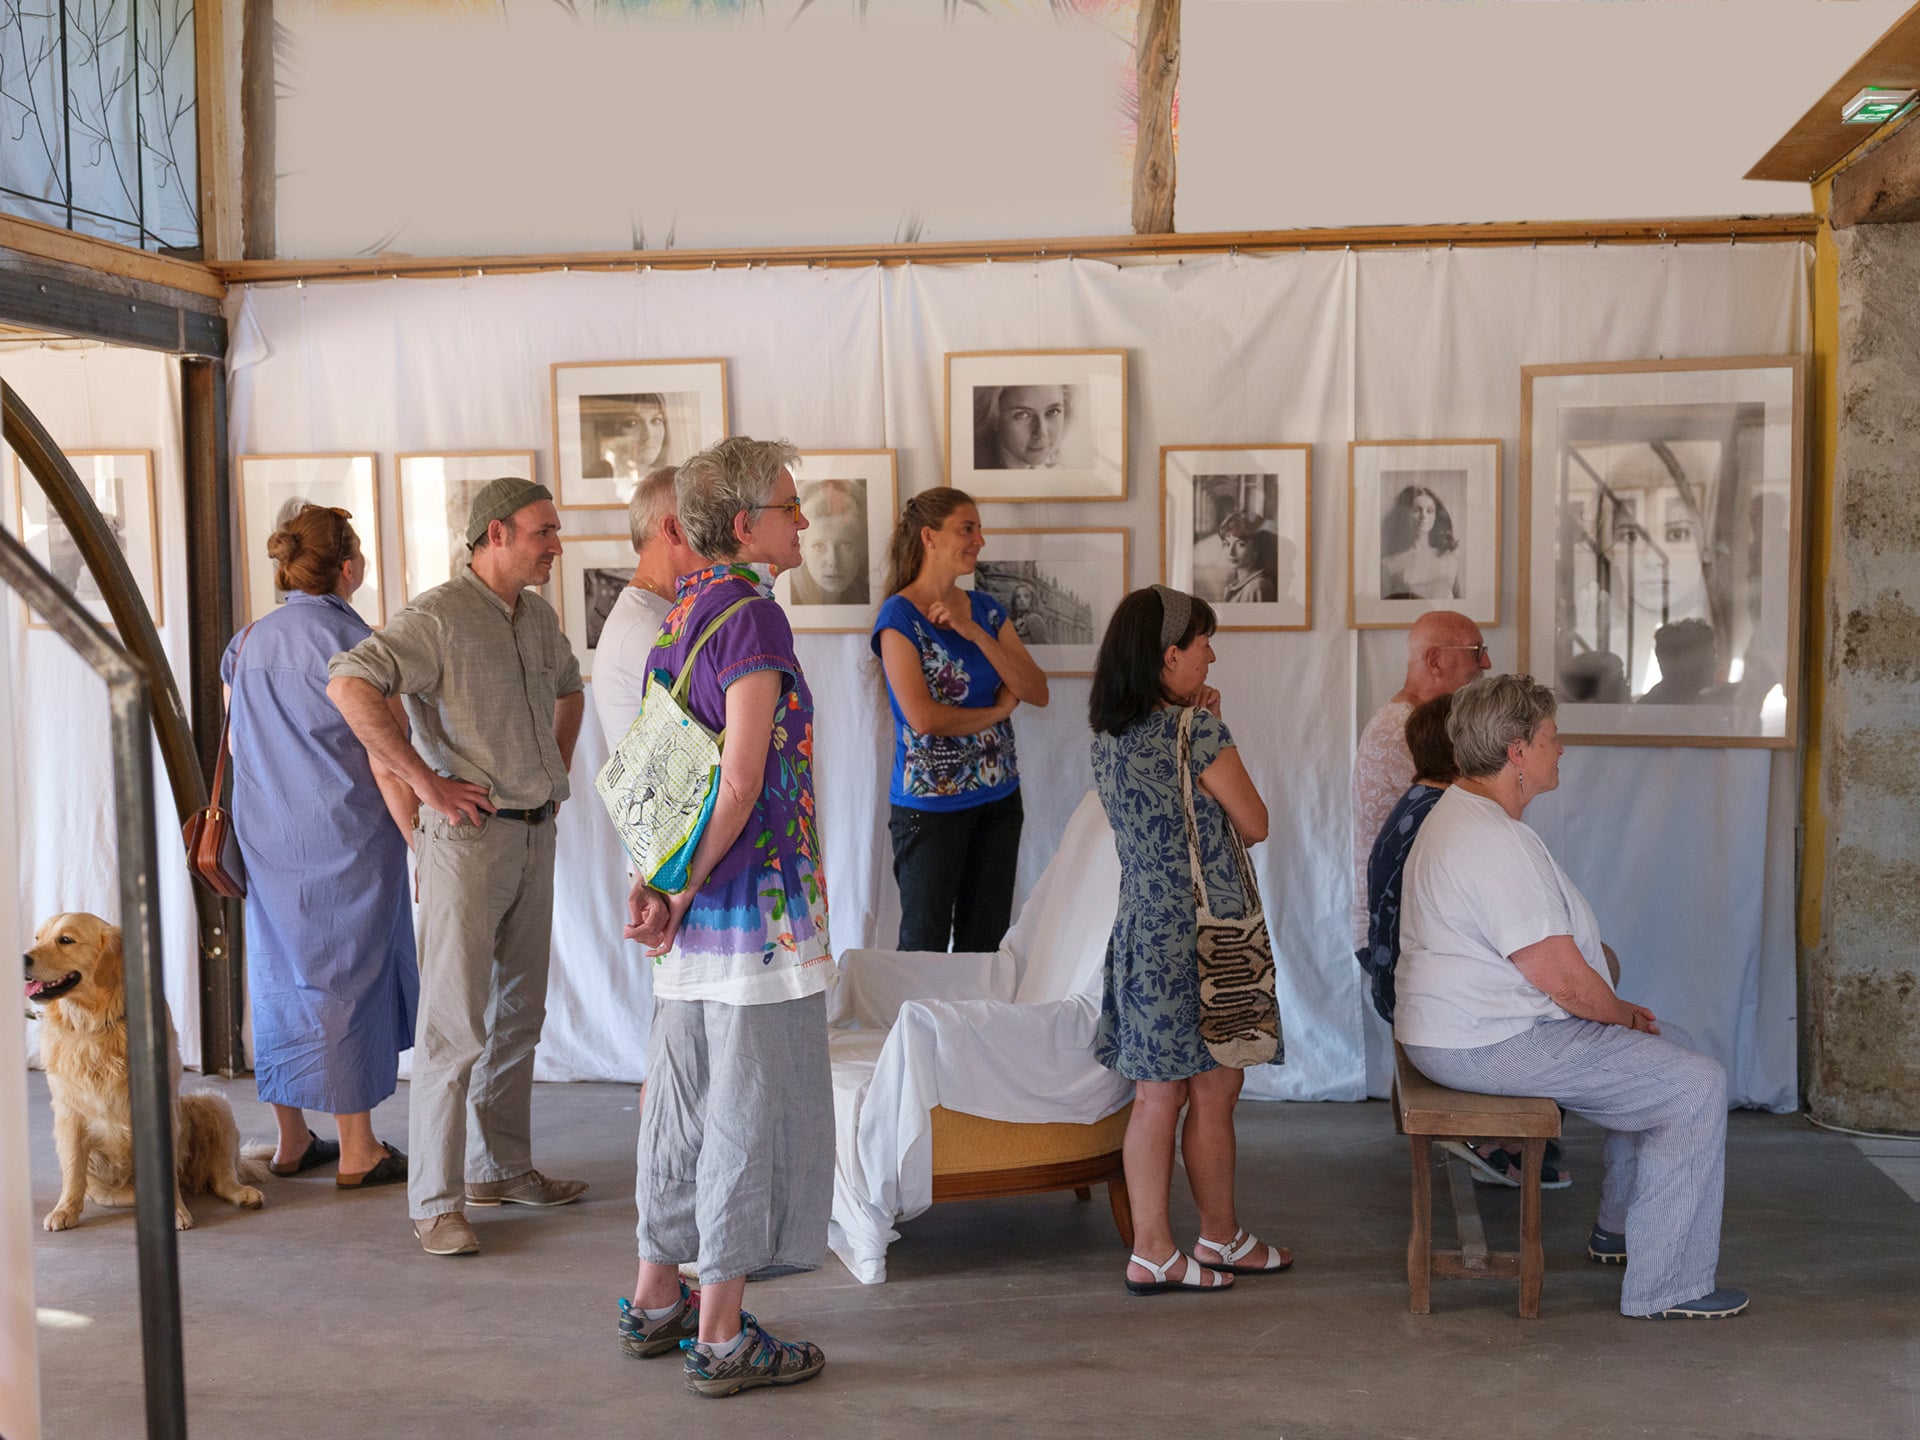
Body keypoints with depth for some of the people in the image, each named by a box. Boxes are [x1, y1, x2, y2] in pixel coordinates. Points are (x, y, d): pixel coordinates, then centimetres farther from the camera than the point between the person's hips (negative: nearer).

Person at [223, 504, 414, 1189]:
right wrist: (424, 849, -8)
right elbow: (388, 771, -15)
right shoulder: (358, 646, -13)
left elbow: (238, 749, 13)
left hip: (267, 841, 6)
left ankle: (291, 1140, 25)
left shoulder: (246, 644, 6)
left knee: (281, 977, 13)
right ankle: (356, 1151, 9)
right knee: (346, 979, 2)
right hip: (348, 839, -6)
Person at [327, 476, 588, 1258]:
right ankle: (435, 1200, 2)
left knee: (519, 1012, 14)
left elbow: (569, 690, 32)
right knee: (455, 1023, -5)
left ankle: (502, 1169, 27)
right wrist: (428, 782, -24)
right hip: (472, 836, -8)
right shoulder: (439, 617, -14)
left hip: (535, 834, 8)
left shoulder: (539, 617, 11)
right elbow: (348, 683, -27)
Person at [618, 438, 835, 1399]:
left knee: (685, 1102, 18)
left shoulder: (680, 614, 12)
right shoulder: (751, 616, -15)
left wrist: (653, 885, 7)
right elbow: (742, 780, -20)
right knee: (749, 1114, 1)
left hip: (694, 915, 9)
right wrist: (684, 892, -10)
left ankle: (655, 1301, 30)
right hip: (757, 906, -9)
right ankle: (720, 1339, 9)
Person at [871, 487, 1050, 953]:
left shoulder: (986, 609, 7)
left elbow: (1037, 692, -3)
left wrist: (975, 632, -14)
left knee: (985, 943, 13)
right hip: (930, 805, -6)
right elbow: (923, 717, -21)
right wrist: (998, 710, -7)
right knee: (925, 946, 6)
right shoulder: (899, 616, -12)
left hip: (999, 799, 6)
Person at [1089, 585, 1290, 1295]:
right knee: (1213, 1091, 7)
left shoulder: (1109, 737, 7)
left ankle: (1152, 1248, 15)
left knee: (1157, 1095, 10)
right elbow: (1254, 825, -6)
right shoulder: (1196, 731, -16)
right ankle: (1220, 1238, 22)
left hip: (1141, 929, 7)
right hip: (1203, 934, -7)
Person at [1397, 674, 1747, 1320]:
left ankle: (1621, 1227, 32)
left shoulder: (1461, 811, 12)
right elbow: (1565, 981, -23)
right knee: (1697, 1085, -9)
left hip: (1464, 1026, 11)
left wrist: (1621, 1013, 13)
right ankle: (1669, 1286, -2)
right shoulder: (1496, 842, -24)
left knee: (1664, 1046, 23)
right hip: (1493, 1044, -11)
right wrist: (1625, 1015, -3)